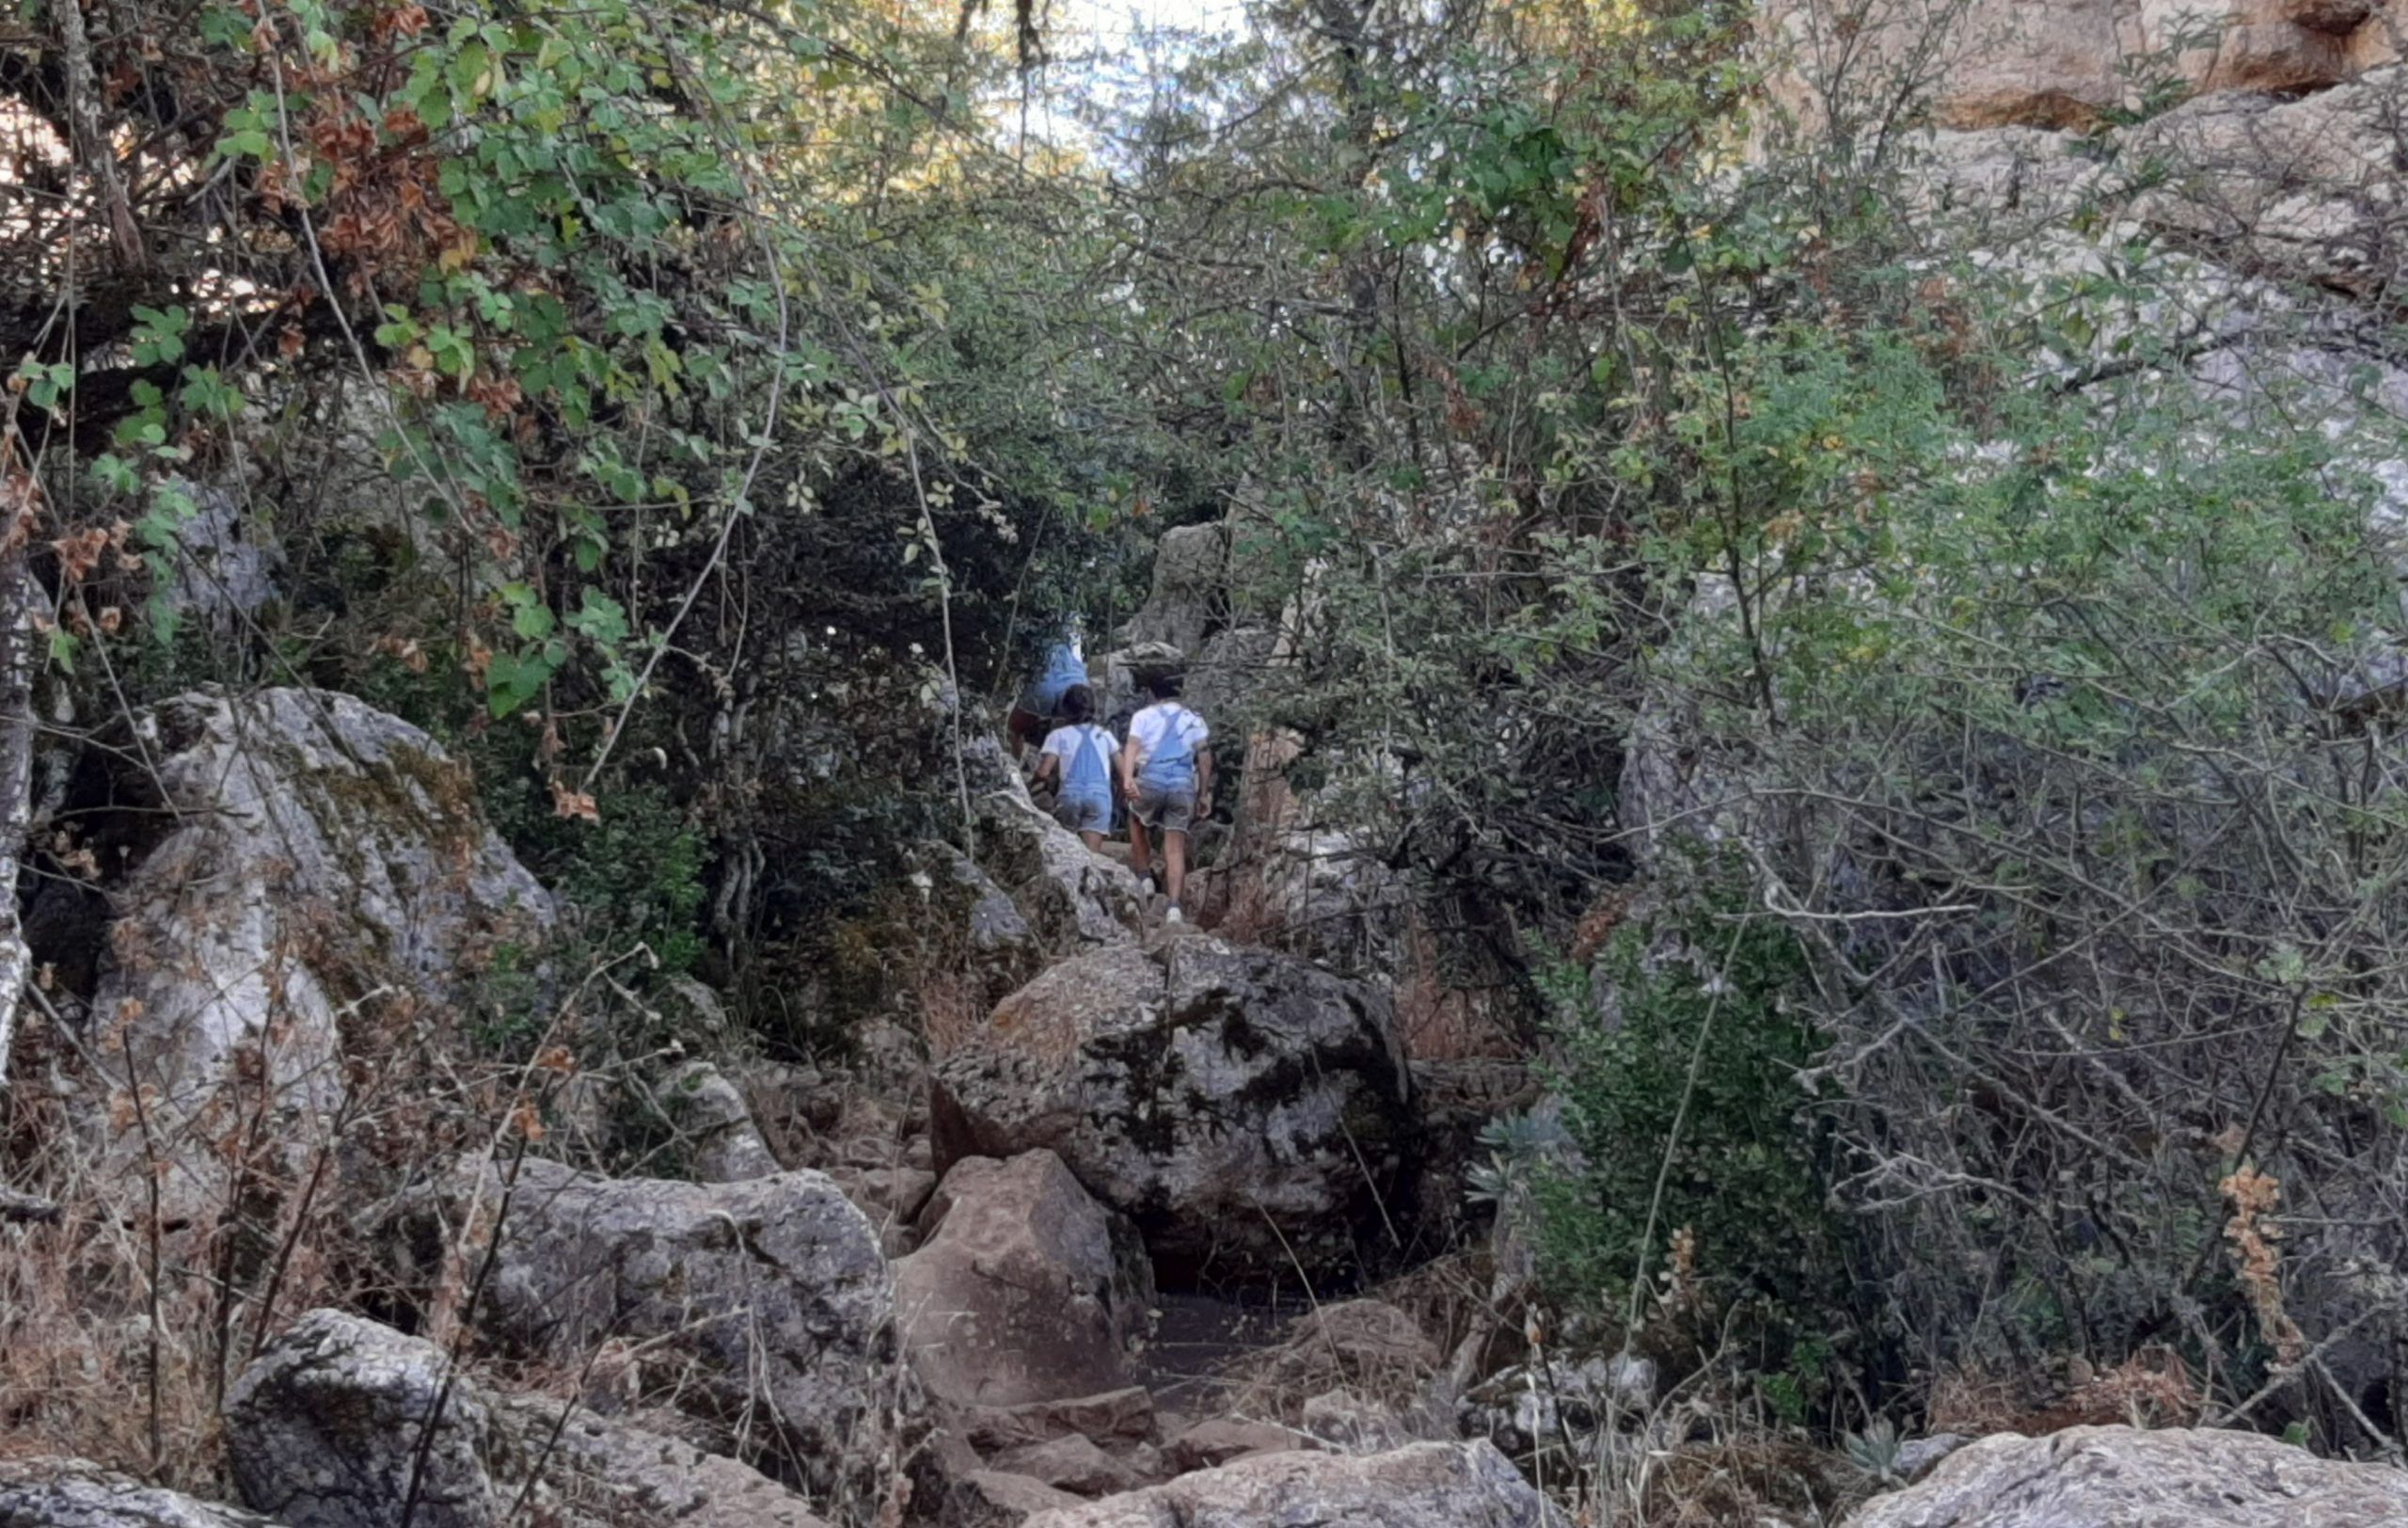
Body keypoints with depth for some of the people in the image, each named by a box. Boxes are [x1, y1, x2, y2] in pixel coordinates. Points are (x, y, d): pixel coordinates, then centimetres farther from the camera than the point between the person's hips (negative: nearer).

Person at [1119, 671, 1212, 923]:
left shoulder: (1143, 716, 9)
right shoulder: (1194, 720, 16)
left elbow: (1132, 746, -9)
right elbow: (1205, 758, 7)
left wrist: (1127, 777, -22)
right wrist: (1204, 793, 11)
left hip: (1150, 781, -1)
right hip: (1183, 785, 1)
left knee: (1137, 823, 29)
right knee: (1176, 849, 0)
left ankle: (1144, 878, 21)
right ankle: (1174, 906, -12)